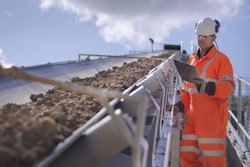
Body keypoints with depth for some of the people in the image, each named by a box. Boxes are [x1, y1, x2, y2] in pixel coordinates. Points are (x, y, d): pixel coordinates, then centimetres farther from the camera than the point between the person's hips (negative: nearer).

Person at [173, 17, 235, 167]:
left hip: (212, 116, -6)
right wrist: (181, 105, 9)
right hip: (193, 115, 7)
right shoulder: (192, 59, 18)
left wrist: (208, 88, -29)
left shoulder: (221, 59, -3)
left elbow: (229, 87, -13)